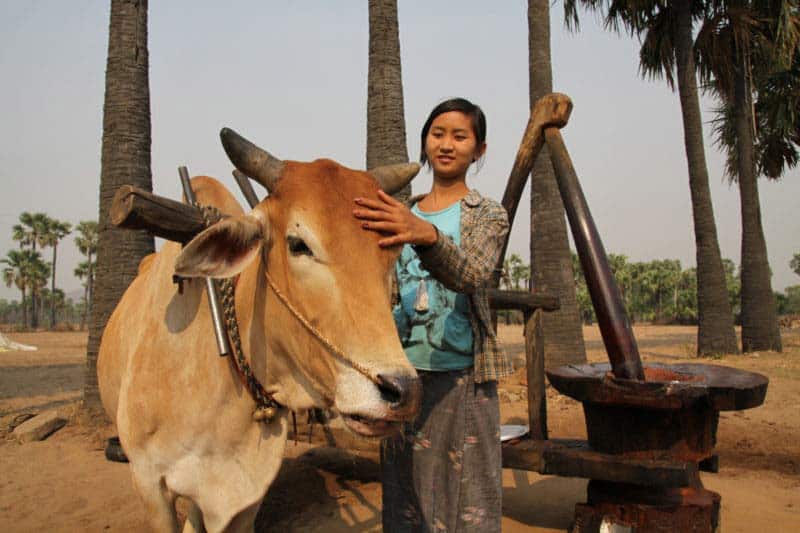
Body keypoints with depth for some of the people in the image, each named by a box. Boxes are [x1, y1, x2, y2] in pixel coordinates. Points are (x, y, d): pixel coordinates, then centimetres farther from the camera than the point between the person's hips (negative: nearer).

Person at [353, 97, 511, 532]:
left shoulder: (488, 215, 0)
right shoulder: (401, 214, 12)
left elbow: (472, 273, -22)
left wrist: (427, 236, -41)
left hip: (463, 376, -3)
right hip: (403, 371, 4)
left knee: (468, 498, 2)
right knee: (404, 495, 11)